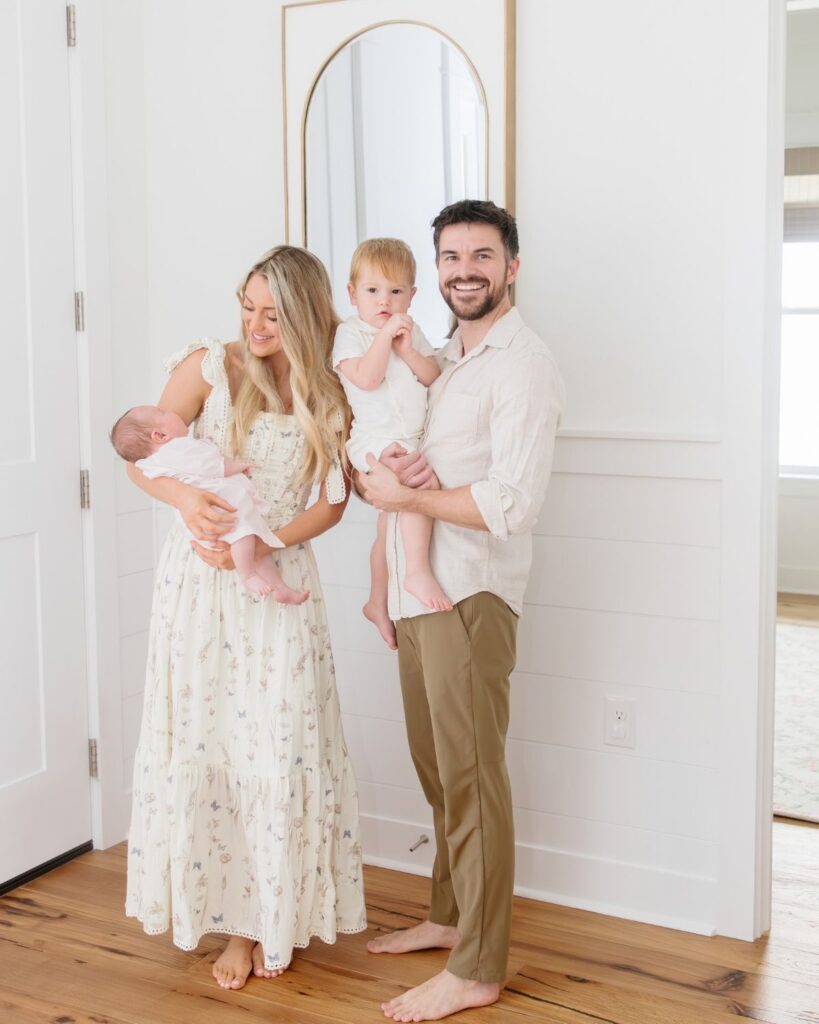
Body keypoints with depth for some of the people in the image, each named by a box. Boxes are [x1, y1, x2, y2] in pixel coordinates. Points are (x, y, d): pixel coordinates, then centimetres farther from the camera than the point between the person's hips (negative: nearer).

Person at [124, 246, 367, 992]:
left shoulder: (328, 394, 3)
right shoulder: (210, 366, -3)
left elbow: (332, 503, 1)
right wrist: (185, 497, -26)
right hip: (202, 581, -1)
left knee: (281, 747, 1)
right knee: (205, 744, 2)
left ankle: (278, 916, 18)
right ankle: (235, 919, 16)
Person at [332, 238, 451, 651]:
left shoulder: (411, 331, 13)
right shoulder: (350, 333, -6)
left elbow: (435, 377, 4)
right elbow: (366, 378, -21)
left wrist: (408, 350, -10)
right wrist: (385, 336, -20)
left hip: (412, 441, 7)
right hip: (375, 440, -7)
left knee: (389, 527, 16)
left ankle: (378, 603, 29)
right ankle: (418, 571, -30)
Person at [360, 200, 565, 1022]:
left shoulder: (522, 367, -11)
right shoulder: (443, 358, 16)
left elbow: (511, 505, -20)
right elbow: (386, 451, 18)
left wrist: (404, 496, -14)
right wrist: (392, 465, -6)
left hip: (470, 594, -8)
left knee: (469, 775, -2)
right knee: (436, 767, 17)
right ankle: (450, 916, 33)